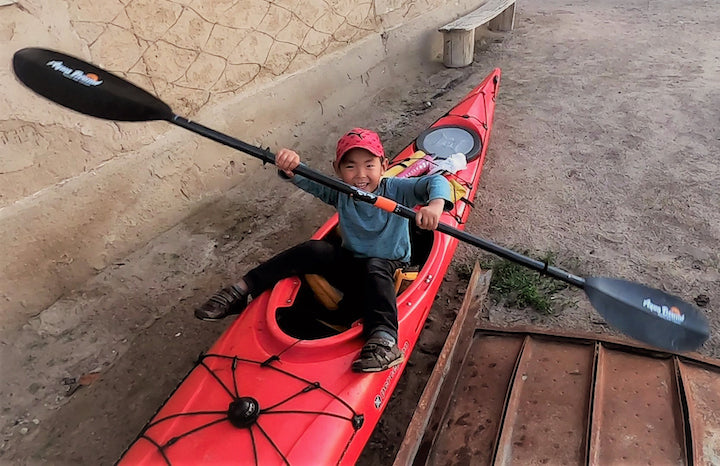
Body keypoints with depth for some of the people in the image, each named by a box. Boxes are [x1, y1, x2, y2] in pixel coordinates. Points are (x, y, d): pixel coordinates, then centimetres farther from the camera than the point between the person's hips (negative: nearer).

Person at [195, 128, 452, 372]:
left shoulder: (397, 190, -18)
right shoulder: (339, 193, -9)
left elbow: (436, 182, -30)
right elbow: (305, 179, -18)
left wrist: (435, 204, -54)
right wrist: (289, 166, -42)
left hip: (387, 268, -2)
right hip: (351, 260, 3)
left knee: (374, 268, -36)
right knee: (314, 250, -20)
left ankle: (384, 340, -48)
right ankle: (241, 289, -17)